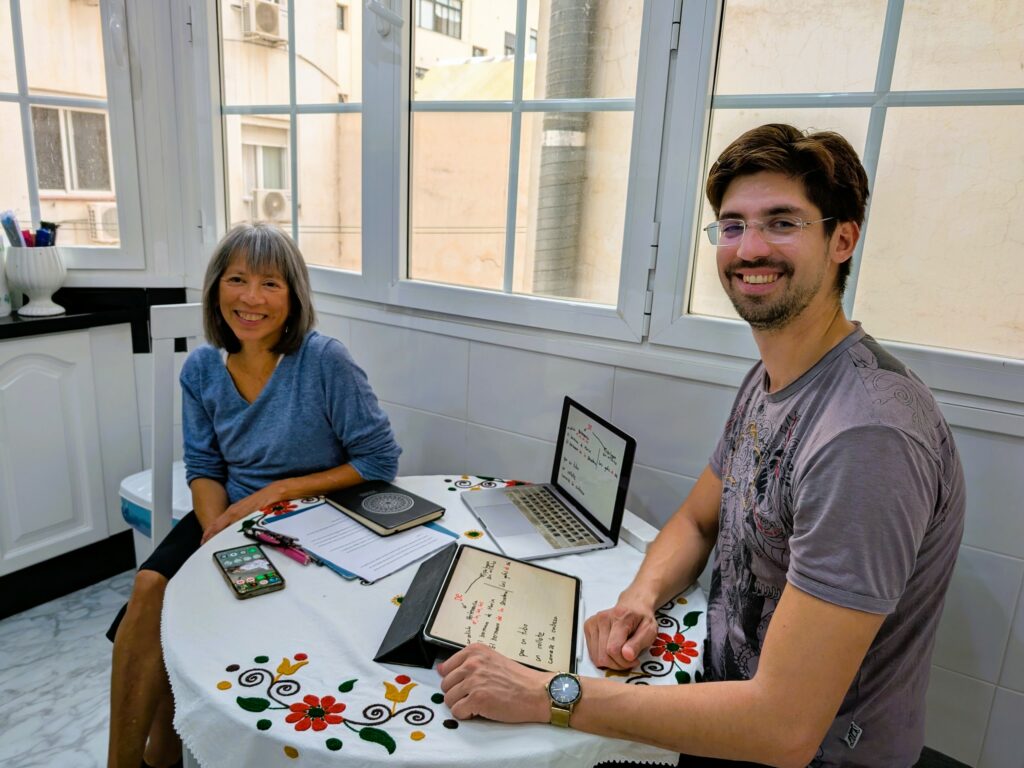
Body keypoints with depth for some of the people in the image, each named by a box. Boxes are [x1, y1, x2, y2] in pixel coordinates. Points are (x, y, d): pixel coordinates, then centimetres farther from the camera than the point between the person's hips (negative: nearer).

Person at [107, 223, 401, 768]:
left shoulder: (325, 361, -18)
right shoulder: (201, 369, -2)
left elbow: (380, 460, -15)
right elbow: (204, 468, 5)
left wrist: (278, 491, -18)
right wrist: (218, 525, -16)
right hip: (231, 514, 4)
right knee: (149, 588, -21)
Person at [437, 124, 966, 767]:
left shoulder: (866, 436, -31)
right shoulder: (765, 382, 0)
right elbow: (697, 521, 9)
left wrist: (550, 696, -28)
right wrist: (642, 595, -12)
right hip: (728, 703, 7)